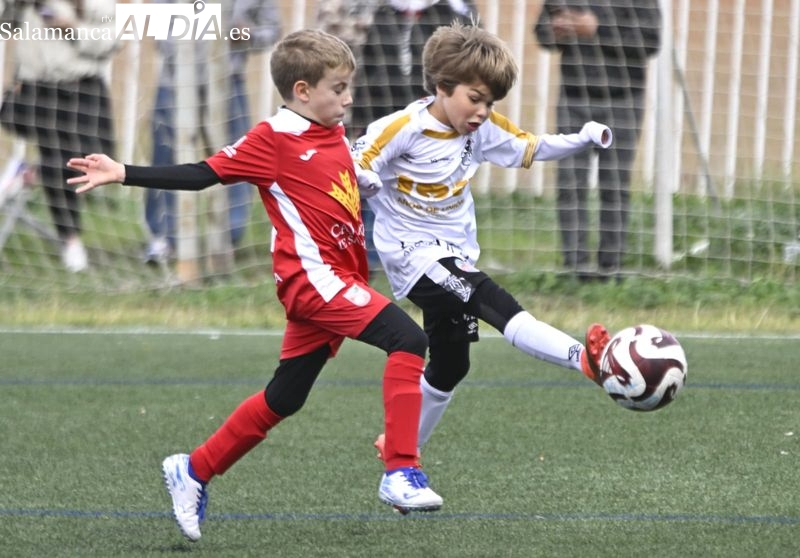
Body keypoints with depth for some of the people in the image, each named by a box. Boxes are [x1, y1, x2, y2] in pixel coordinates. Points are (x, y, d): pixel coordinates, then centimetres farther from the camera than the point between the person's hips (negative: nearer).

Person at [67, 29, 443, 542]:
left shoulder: (335, 134, 14)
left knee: (283, 400, 13)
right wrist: (124, 174, -12)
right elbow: (204, 174, -7)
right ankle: (402, 474, -26)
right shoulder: (274, 139, -8)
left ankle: (194, 472, 27)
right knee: (408, 339, -23)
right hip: (313, 275, -9)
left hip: (339, 279, 9)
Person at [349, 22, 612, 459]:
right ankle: (585, 359, -48)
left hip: (457, 255, 9)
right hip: (413, 253, -9)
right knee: (496, 304, -29)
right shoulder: (404, 128, -18)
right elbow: (352, 168, -15)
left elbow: (531, 148, 11)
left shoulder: (483, 129, 1)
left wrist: (583, 139, -3)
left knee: (449, 367, 14)